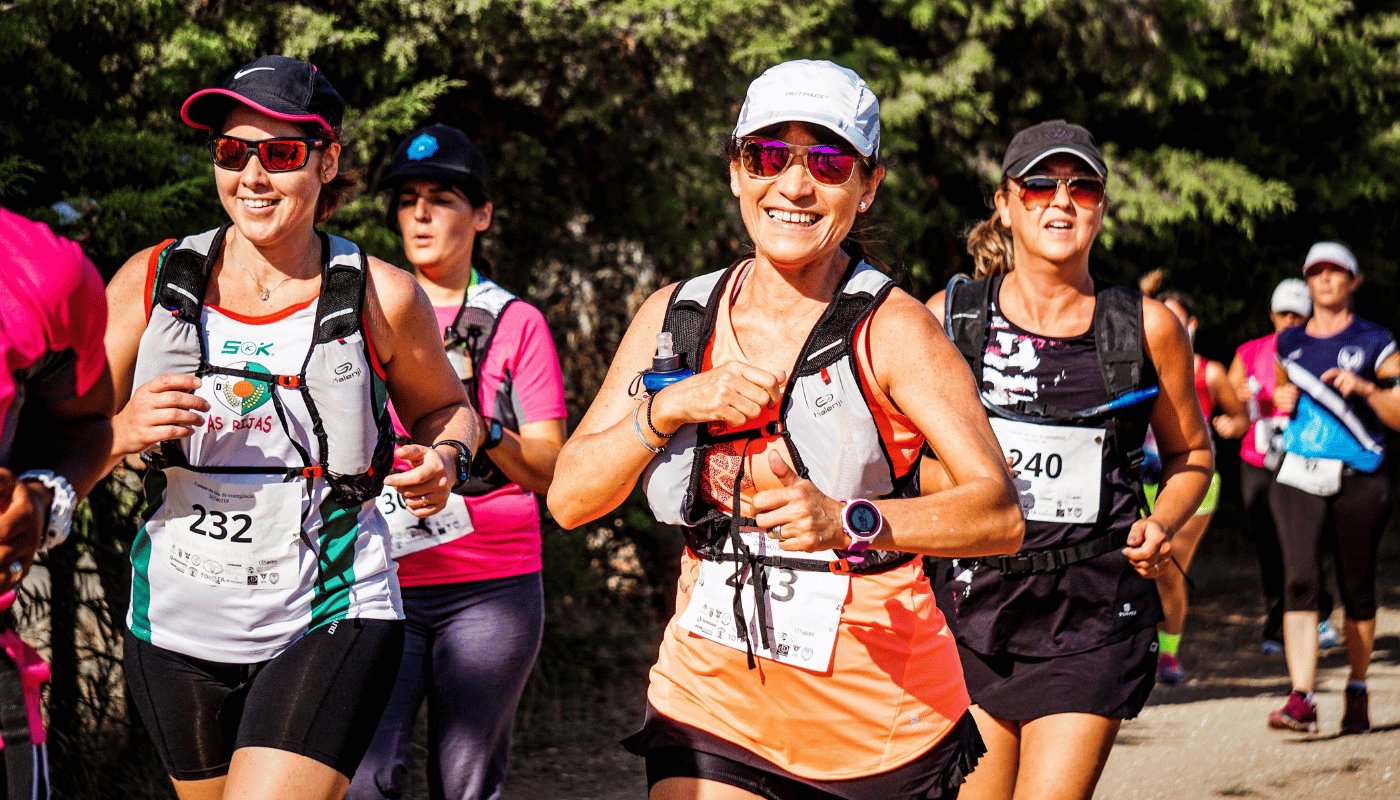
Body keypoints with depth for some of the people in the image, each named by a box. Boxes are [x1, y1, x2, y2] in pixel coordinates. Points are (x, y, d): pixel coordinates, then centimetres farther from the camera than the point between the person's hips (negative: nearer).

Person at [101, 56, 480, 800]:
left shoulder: (379, 297, -3)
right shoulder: (150, 283, -1)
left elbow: (443, 407, 15)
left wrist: (445, 460, -7)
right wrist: (122, 432, -21)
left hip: (329, 624, -3)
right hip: (176, 628, 3)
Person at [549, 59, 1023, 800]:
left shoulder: (892, 330, -9)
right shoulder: (675, 316, 4)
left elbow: (1000, 513, -19)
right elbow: (568, 498, 1)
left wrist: (850, 520, -35)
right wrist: (669, 407, -15)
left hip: (879, 712, -2)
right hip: (712, 699, 3)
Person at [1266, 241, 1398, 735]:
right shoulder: (1289, 344, 14)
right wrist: (1282, 400, 8)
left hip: (1359, 480, -2)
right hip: (1298, 477, 2)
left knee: (1357, 589, 5)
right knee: (1299, 580, -14)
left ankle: (1357, 691, 25)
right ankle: (1301, 699, -21)